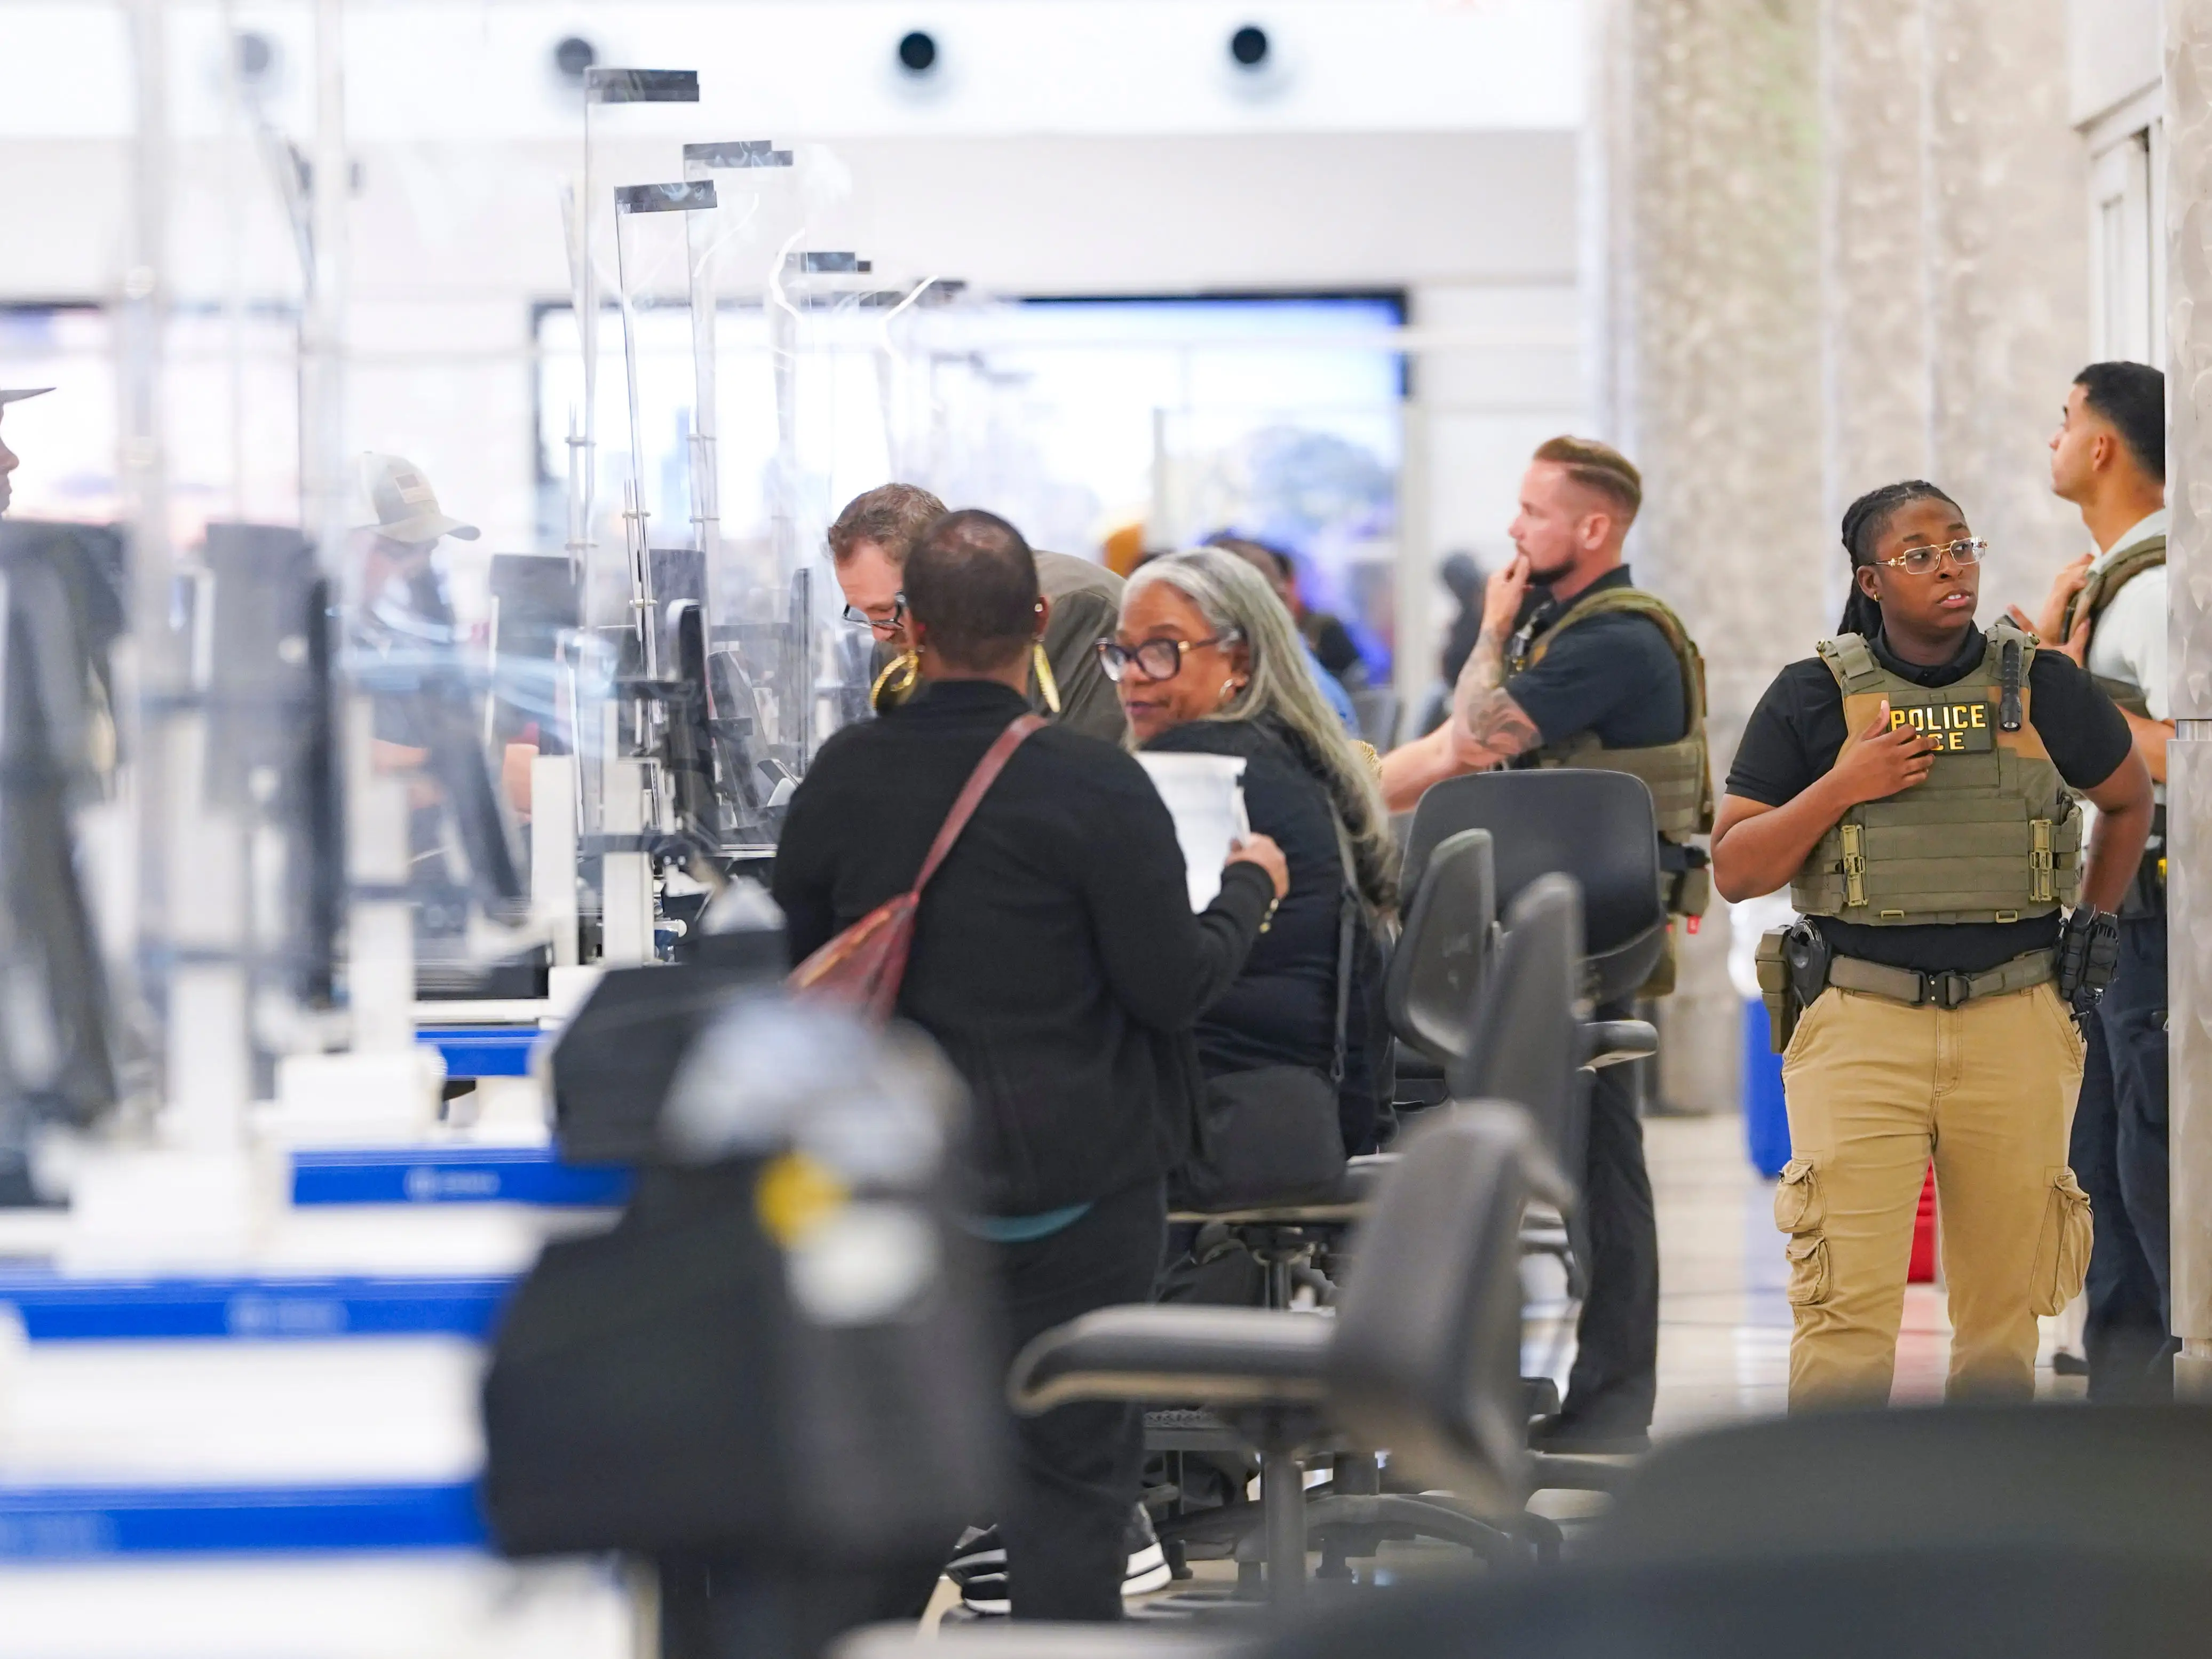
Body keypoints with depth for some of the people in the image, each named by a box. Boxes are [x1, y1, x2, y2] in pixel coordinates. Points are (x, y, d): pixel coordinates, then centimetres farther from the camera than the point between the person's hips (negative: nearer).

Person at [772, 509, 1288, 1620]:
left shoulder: (846, 776, -4)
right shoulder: (1096, 786, -16)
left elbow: (787, 963, 7)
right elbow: (1172, 985, -13)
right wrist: (1249, 890, 6)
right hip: (1073, 1179, -4)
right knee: (1073, 1466, 2)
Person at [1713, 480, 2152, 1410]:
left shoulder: (2041, 687, 7)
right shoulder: (1814, 698, 2)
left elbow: (2129, 800, 25)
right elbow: (1734, 871, 0)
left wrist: (2092, 919, 19)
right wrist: (1843, 787, -11)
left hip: (2014, 1027, 2)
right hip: (1861, 1026, -2)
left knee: (2004, 1301, 7)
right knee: (1848, 1302, -10)